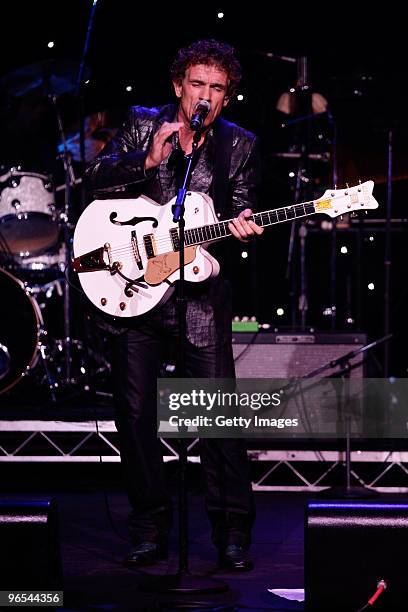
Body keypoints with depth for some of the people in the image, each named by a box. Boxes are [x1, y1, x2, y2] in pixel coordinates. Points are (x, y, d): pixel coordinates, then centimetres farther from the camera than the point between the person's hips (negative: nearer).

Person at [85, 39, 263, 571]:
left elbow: (242, 218, 6)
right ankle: (151, 529, 17)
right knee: (135, 413, 3)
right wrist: (148, 160, -17)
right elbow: (97, 180, -3)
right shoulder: (142, 124, 5)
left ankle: (233, 534, 8)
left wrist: (242, 227, -16)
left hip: (202, 294, -1)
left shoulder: (240, 146, 5)